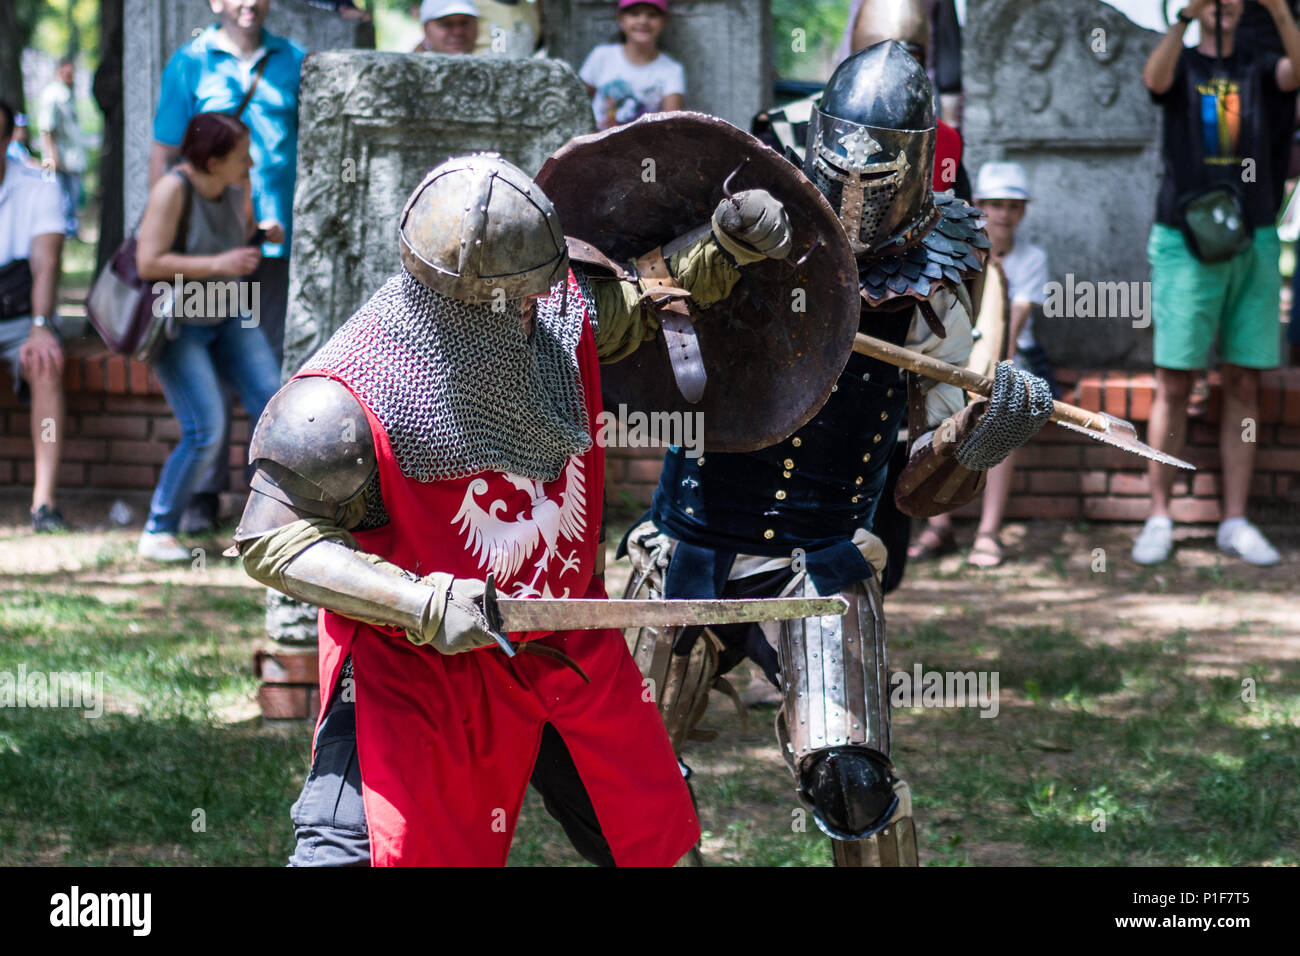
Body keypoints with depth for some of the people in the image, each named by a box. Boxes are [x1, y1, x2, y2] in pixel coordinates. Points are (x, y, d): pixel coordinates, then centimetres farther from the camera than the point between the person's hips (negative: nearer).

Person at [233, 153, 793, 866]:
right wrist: (421, 605, -31)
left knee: (651, 835, 15)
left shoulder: (559, 308, -8)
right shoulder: (347, 402, -26)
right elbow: (272, 541, -21)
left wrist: (726, 247, -7)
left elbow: (648, 301, 13)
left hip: (567, 646, 6)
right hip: (413, 665, -6)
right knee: (354, 849, -15)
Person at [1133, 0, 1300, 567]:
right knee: (1173, 386, -5)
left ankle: (1235, 522, 5)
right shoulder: (1181, 65, 6)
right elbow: (1154, 78, -19)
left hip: (1253, 243, 2)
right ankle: (1159, 519, -2)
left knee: (1243, 386, 2)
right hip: (1185, 241, -2)